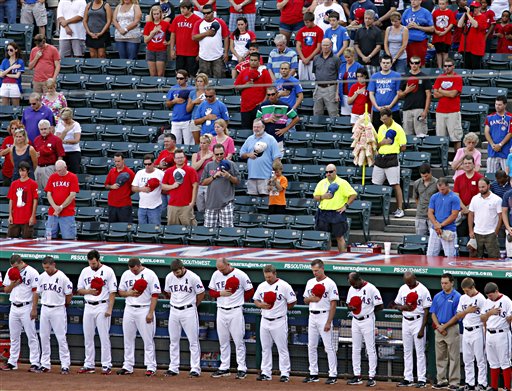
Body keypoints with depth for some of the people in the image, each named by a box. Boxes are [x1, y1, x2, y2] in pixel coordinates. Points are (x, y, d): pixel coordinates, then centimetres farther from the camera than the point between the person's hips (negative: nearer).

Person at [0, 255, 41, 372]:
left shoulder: (32, 273, -9)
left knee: (31, 336, -6)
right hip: (14, 308, 6)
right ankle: (12, 362, 17)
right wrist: (13, 283, -8)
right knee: (14, 336, 10)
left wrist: (34, 309, -15)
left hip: (26, 308, -6)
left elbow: (35, 292, -11)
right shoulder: (10, 272, 9)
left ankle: (35, 363, -6)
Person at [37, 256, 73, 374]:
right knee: (44, 337, 7)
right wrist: (46, 302, 13)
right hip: (45, 309, 5)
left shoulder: (63, 278, -10)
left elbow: (69, 294, -3)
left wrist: (64, 305, 6)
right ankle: (45, 364, 15)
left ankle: (65, 365, -4)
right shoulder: (42, 277, 5)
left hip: (58, 310, -5)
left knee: (61, 338, -6)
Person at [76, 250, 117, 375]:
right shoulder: (85, 271, 10)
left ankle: (106, 365, -3)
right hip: (88, 307, 5)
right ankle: (89, 365, 14)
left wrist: (109, 309, -14)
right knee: (88, 337, 7)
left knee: (104, 337, -6)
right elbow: (79, 290, 13)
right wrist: (89, 291, -8)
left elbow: (112, 292, -6)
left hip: (102, 307, -5)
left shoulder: (108, 271, -5)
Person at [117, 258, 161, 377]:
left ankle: (151, 367, -1)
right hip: (129, 309, 5)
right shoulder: (126, 275, 7)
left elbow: (155, 295, -9)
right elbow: (120, 291, 13)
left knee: (148, 339, -5)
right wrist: (130, 293, -10)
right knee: (128, 339, 8)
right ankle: (128, 366, 15)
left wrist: (151, 313, -15)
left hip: (144, 310, -5)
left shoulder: (150, 275, -8)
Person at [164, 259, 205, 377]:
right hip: (174, 311, 5)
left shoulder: (193, 277, -13)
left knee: (193, 340, -4)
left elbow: (201, 294, -3)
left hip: (189, 311, -5)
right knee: (173, 340, 8)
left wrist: (193, 306, 5)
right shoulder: (169, 277, 1)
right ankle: (173, 368, 14)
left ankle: (195, 369, -3)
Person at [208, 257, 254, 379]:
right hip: (221, 311, 5)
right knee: (223, 341, 10)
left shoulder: (240, 275, -7)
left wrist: (239, 299, -5)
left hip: (236, 311, -5)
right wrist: (221, 293, -8)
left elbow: (250, 292, -1)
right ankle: (224, 368, 17)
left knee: (238, 341, -4)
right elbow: (211, 291, 10)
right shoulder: (216, 275, 6)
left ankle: (242, 368, 0)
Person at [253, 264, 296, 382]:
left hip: (279, 322, -6)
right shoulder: (262, 286, 8)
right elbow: (255, 300, 14)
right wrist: (261, 305, -6)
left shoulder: (284, 286, -9)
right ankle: (266, 373, 16)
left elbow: (292, 302, -6)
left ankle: (285, 374, 1)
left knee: (282, 348, -3)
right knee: (265, 348, 10)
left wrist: (281, 309, -4)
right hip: (265, 321, 6)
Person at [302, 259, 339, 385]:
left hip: (324, 316, -7)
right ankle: (313, 374, 16)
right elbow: (305, 300, 18)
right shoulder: (310, 282, 11)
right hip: (312, 316, 7)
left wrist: (329, 322, -17)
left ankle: (333, 375, -3)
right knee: (311, 346, 9)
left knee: (329, 347, -6)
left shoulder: (330, 283, -9)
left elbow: (333, 304, -11)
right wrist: (311, 299, -7)